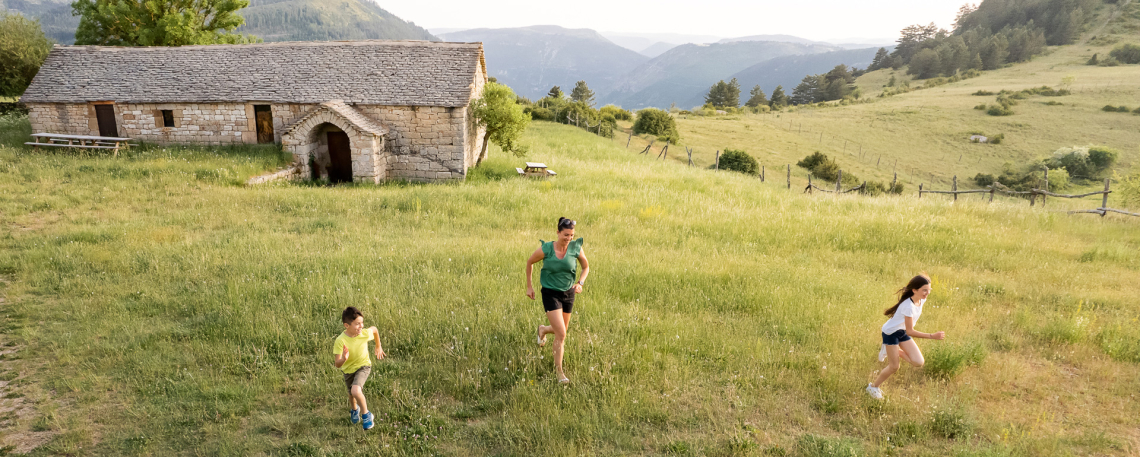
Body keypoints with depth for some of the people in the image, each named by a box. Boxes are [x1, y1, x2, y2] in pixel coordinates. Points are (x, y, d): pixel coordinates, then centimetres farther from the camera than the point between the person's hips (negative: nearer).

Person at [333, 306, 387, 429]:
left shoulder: (365, 333, -25)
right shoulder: (341, 341, -30)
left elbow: (374, 329, 1)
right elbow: (337, 364, -29)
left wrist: (378, 347, 11)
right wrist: (343, 359, -53)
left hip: (363, 366, -1)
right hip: (348, 370, 1)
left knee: (356, 391, -27)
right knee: (351, 394, 23)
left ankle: (366, 414, 0)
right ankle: (354, 409, 60)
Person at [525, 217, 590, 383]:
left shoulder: (576, 247, -11)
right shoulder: (546, 249, -18)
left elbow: (586, 267, 4)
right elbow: (529, 262, 0)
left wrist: (580, 283, -13)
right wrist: (529, 286, 4)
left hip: (568, 293, 4)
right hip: (550, 293, -4)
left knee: (562, 330, 19)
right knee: (561, 334, -12)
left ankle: (543, 330, 55)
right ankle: (559, 370, 6)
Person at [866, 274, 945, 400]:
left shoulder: (922, 300, -10)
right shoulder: (909, 306, -34)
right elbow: (910, 331, -31)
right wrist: (932, 336, -36)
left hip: (903, 332, 7)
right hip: (890, 332, -7)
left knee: (919, 362, -4)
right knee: (894, 367, -1)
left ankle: (892, 351, 20)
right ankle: (873, 387, 20)